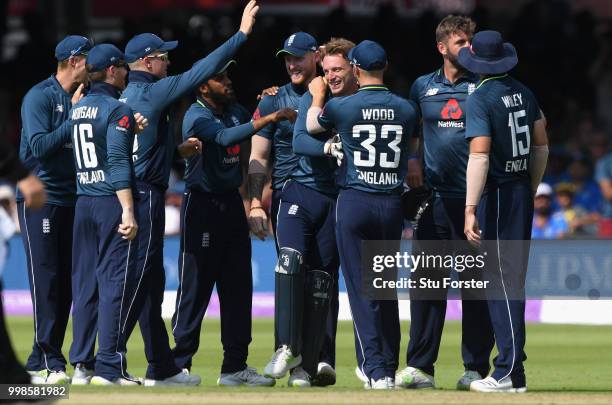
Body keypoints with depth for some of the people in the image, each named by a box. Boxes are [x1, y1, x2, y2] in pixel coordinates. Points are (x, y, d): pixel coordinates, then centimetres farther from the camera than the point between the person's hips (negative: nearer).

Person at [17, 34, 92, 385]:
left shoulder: (85, 99, 13)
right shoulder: (40, 97, -8)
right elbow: (40, 145, -18)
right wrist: (74, 117, -15)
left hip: (73, 199, 7)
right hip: (41, 199, -7)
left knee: (66, 284, 5)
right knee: (46, 281, -10)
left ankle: (40, 362, 10)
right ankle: (50, 363, -11)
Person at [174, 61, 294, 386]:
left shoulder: (235, 110, 12)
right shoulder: (196, 117, -14)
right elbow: (225, 137, -30)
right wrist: (270, 118, -34)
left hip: (232, 203, 8)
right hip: (202, 205, -8)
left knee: (238, 287, 8)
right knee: (195, 289, -6)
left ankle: (235, 365, 13)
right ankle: (179, 365, -1)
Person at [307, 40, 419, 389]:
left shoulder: (341, 107, -5)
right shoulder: (406, 109, 2)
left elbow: (312, 125, 17)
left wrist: (317, 97, 35)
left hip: (354, 202, -3)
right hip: (392, 203, 3)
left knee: (361, 288, -2)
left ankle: (375, 370, -11)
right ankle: (389, 367, 14)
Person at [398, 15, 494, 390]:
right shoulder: (423, 87, 11)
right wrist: (411, 160, 5)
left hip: (474, 197, -2)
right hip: (434, 197, 3)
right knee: (426, 279, 1)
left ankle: (476, 367, 5)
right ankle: (420, 367, 5)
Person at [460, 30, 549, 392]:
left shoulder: (481, 98, -14)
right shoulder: (524, 93, 8)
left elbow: (479, 156, -23)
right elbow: (542, 146, 14)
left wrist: (471, 209, -25)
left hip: (496, 194, -7)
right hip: (523, 191, 7)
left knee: (502, 280, -6)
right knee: (513, 277, 13)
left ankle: (511, 373, -8)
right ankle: (511, 360, 17)